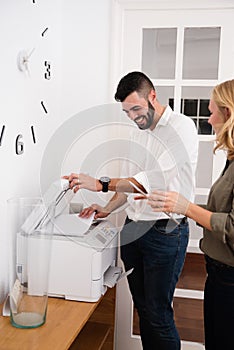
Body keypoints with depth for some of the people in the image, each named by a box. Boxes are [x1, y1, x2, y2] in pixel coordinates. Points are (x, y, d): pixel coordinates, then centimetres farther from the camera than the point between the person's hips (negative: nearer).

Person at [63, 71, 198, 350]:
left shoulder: (182, 127, -13)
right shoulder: (137, 131, 12)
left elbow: (155, 178, -25)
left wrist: (101, 184, -28)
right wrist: (107, 209, 1)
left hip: (165, 232, -7)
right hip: (133, 228, 7)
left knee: (158, 313, 0)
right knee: (142, 308, 16)